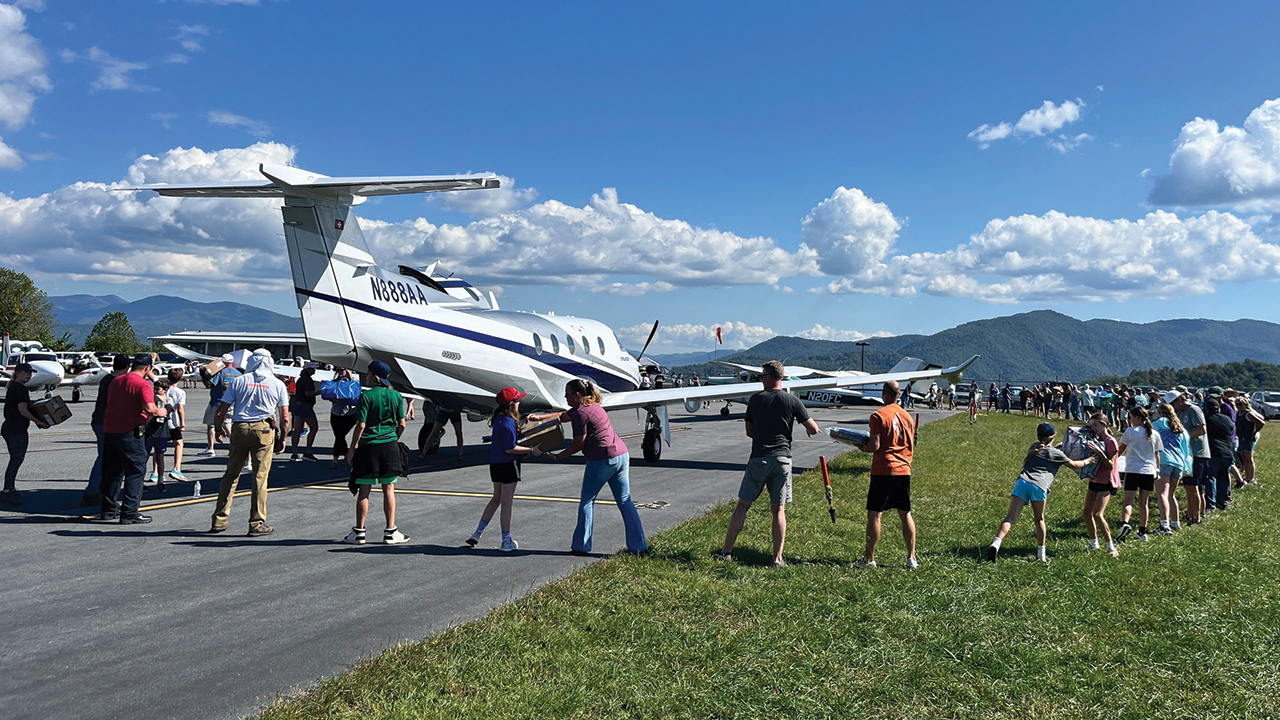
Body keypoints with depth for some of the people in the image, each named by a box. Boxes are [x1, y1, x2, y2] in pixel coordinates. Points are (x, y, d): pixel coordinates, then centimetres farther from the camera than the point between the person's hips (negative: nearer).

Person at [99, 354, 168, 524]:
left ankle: (108, 510, 24)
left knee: (112, 471, 17)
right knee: (135, 471, 0)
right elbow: (149, 408, -26)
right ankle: (129, 513, -3)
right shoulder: (143, 384, -12)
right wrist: (159, 412, -4)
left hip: (109, 431, 8)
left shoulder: (116, 381, 13)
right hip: (130, 433, -8)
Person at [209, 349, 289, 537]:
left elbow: (220, 413, 4)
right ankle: (257, 524, 3)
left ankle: (219, 520, 14)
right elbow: (285, 419, 4)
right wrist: (282, 439, 14)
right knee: (260, 477, 1)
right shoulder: (277, 384, 6)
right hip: (264, 430, -1)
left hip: (240, 429, 2)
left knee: (231, 475, 11)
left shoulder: (237, 381, 7)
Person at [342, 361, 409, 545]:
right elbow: (402, 424, 5)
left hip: (369, 446, -3)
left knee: (364, 490, 4)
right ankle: (390, 532, 9)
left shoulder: (366, 396, -8)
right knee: (389, 489, 7)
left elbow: (361, 426, -11)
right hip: (390, 445, 3)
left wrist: (352, 449, -3)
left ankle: (359, 532, 10)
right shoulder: (396, 396, 4)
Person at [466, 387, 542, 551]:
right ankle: (506, 541, 11)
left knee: (496, 499, 21)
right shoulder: (508, 422, -20)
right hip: (508, 465, -9)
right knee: (506, 502, 1)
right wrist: (531, 450, -15)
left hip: (496, 464, 9)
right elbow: (510, 448, -21)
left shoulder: (498, 419, 9)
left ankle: (477, 534, 21)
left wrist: (524, 442, 20)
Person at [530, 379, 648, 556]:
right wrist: (540, 418, 24)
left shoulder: (580, 413, -10)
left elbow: (578, 445, -7)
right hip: (622, 455, 9)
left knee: (587, 501, 6)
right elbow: (563, 415, 30)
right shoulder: (592, 405, 19)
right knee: (625, 502, 9)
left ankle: (580, 546, 10)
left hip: (602, 460, -9)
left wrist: (557, 456, 5)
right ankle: (638, 546, 8)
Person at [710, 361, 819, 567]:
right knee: (778, 510, 6)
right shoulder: (792, 401, -1)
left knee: (743, 505, 7)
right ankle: (778, 558, 6)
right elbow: (813, 429, 2)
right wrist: (811, 429, 24)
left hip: (758, 458, 0)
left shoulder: (755, 399, 3)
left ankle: (727, 551, 11)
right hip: (782, 459, 0)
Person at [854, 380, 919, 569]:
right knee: (905, 514, 12)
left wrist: (862, 447, 4)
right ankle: (911, 558, 13)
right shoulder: (907, 416, 11)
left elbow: (874, 445, -14)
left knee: (874, 513, -1)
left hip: (883, 470, -6)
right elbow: (911, 448, 15)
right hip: (904, 470, 6)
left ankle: (869, 558, 1)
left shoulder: (878, 416, -8)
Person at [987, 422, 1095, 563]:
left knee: (1010, 517, -9)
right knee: (1039, 520, 18)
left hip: (1022, 481, 3)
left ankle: (996, 543, -30)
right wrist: (1088, 461, 42)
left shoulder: (1034, 447, 27)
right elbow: (1074, 465, 25)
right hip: (1039, 486, -3)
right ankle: (1041, 553, 24)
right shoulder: (1056, 453, 14)